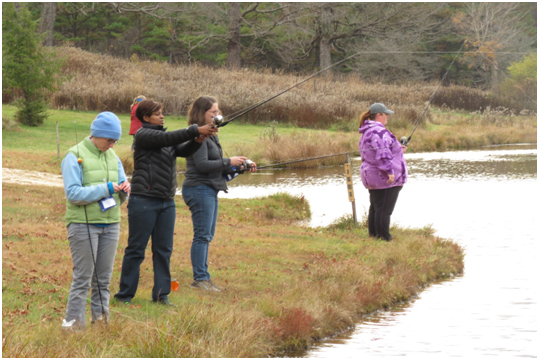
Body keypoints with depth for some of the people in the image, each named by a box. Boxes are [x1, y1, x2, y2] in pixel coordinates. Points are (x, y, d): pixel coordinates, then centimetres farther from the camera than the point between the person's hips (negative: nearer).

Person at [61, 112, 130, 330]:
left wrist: (124, 190, -7)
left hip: (111, 224, 6)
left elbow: (120, 196, 17)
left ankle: (100, 318, 15)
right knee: (82, 277, -6)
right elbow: (73, 193, -16)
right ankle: (73, 322, -1)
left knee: (103, 278, 8)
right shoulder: (75, 156, -7)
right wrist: (106, 189, -19)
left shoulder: (112, 157, 13)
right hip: (83, 224, -6)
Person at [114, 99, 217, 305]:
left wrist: (197, 141, -16)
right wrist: (196, 130, -21)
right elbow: (168, 138, -20)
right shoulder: (143, 135, -7)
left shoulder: (165, 135, 16)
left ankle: (161, 294, 13)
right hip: (144, 200, -7)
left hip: (166, 201, 7)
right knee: (136, 249, -1)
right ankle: (125, 295, 7)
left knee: (164, 249, 7)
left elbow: (183, 150, 4)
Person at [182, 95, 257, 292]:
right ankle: (200, 278, -6)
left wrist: (241, 167, 11)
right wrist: (229, 162, -18)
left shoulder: (211, 135, 17)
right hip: (199, 189, -10)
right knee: (202, 235, -9)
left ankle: (202, 278, 16)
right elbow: (202, 165, -22)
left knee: (207, 236, 12)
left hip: (210, 190, 10)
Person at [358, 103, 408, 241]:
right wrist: (389, 171, -25)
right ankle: (384, 238, -7)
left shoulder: (366, 133, 17)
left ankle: (373, 235, 20)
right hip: (385, 178, -11)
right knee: (384, 210, -8)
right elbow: (382, 154, -25)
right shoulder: (379, 131, -17)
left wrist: (398, 150, 25)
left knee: (375, 208, 15)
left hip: (371, 177, 11)